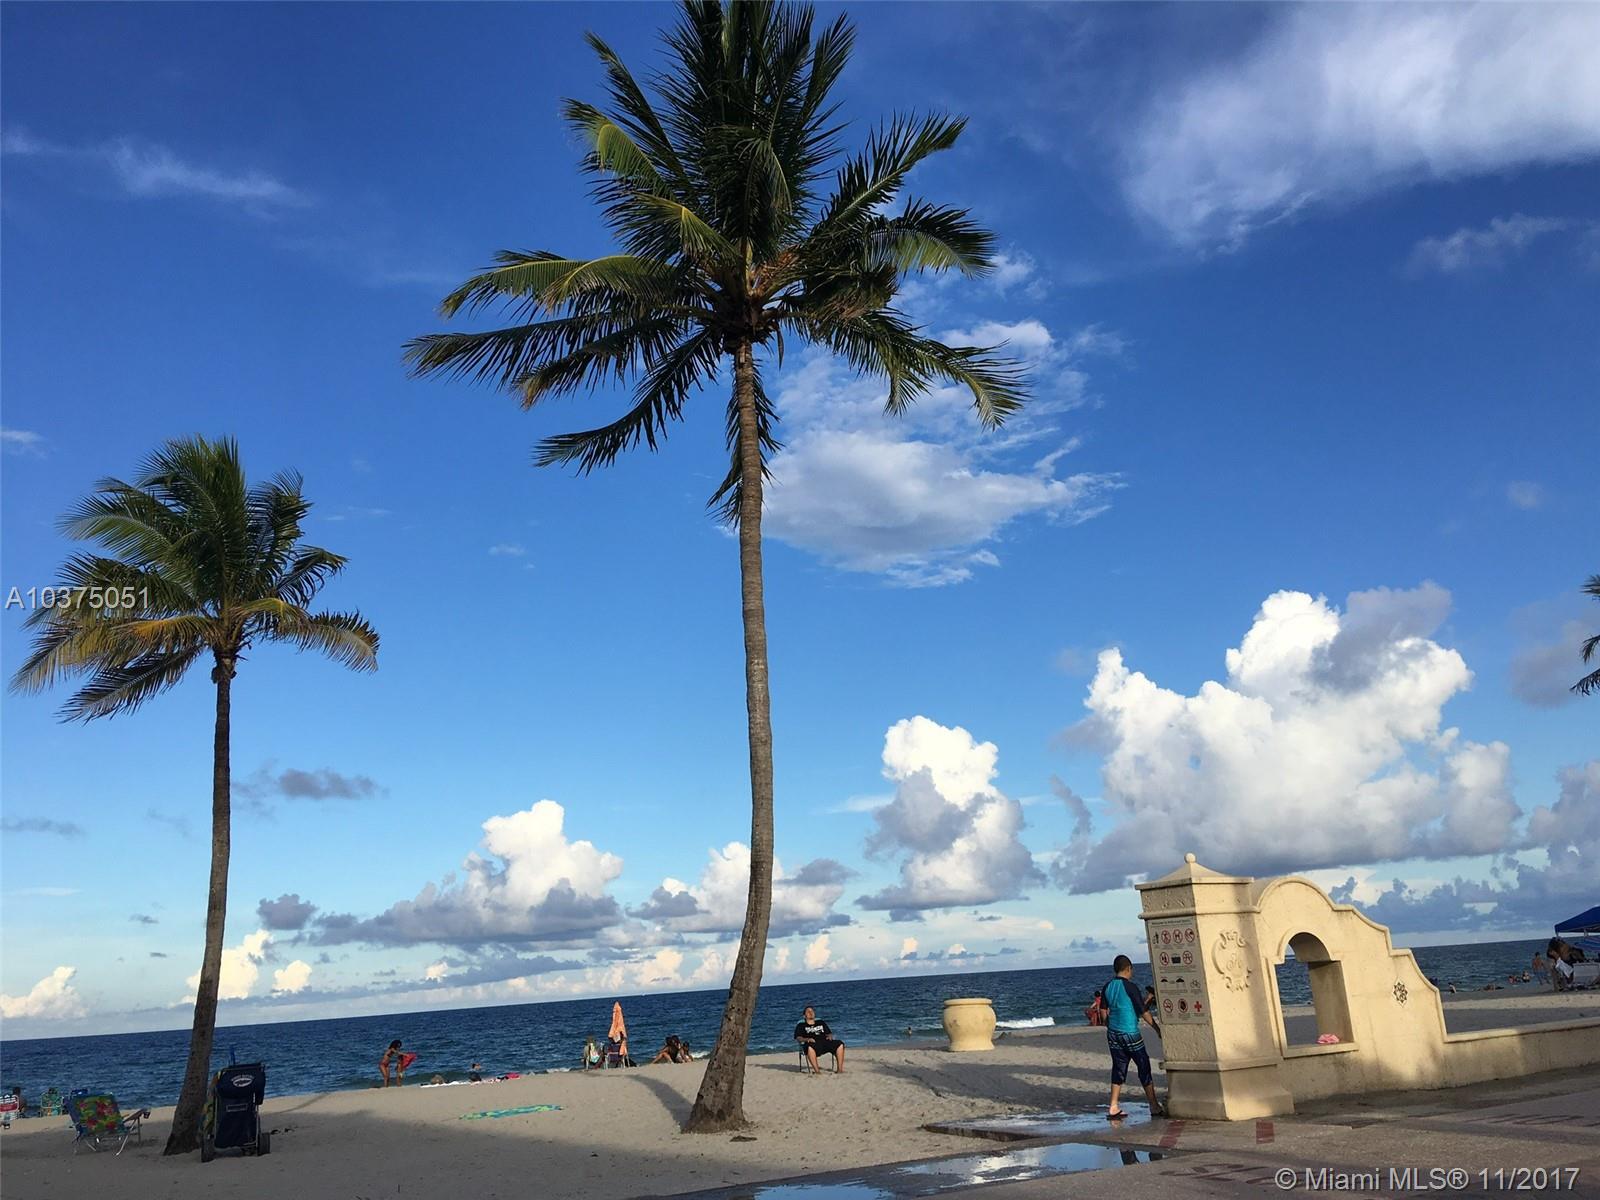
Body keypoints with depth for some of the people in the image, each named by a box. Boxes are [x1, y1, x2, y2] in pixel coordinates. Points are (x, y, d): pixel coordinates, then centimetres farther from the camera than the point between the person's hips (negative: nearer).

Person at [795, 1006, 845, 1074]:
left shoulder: (821, 1022, 31)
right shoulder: (801, 1025, 20)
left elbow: (829, 1033, 27)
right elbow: (798, 1038, 6)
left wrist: (830, 1036, 3)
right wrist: (806, 1039, -13)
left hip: (825, 1042, 4)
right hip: (813, 1043, -4)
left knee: (840, 1044, -23)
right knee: (810, 1047, -41)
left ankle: (839, 1069, -23)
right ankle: (816, 1070, -38)